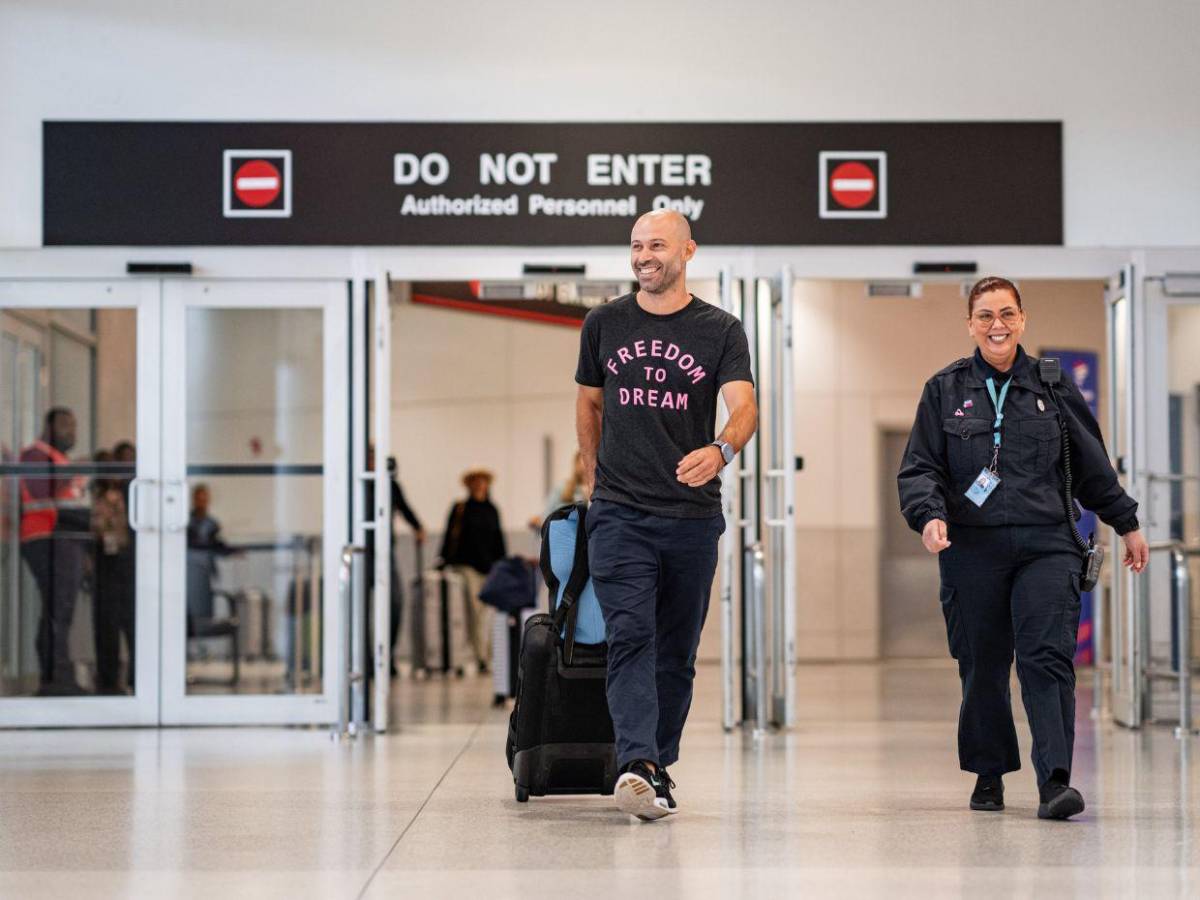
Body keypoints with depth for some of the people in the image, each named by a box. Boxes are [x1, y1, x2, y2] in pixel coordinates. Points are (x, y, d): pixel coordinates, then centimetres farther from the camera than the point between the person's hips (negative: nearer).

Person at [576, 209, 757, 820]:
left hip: (692, 514, 1)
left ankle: (659, 764, 22)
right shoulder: (604, 324, 8)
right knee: (631, 637, -15)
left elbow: (744, 407, -11)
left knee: (677, 650, 9)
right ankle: (639, 767, -26)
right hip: (619, 513, 0)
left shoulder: (720, 331, 2)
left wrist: (720, 450, -32)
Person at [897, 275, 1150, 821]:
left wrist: (1126, 524, 22)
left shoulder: (1052, 386, 9)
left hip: (1046, 545, 0)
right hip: (972, 548, 0)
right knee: (982, 666, 5)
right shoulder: (945, 390, 7)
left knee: (1048, 657, -14)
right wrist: (930, 516, -15)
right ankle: (988, 773, 22)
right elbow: (918, 468, 4)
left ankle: (1054, 780, -19)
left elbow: (1092, 464, 18)